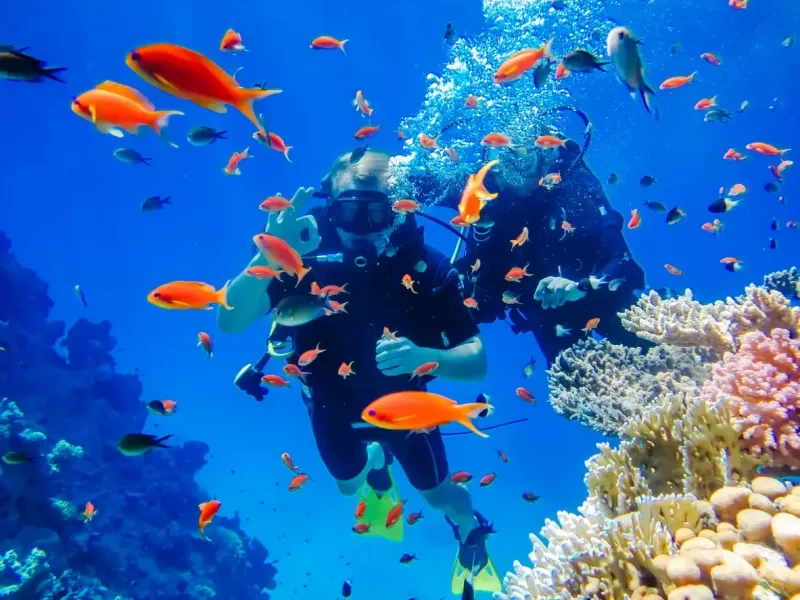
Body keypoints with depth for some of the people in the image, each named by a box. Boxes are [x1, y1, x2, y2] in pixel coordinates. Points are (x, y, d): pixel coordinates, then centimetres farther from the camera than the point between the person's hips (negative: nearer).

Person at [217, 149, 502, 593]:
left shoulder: (427, 266, -31)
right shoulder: (306, 257, -30)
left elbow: (477, 362, -30)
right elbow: (230, 322, -40)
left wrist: (423, 356, -51)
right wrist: (270, 255, -56)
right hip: (333, 406, 1)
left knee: (437, 494, 19)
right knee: (349, 484, 27)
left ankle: (472, 534, 56)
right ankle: (377, 465, 65)